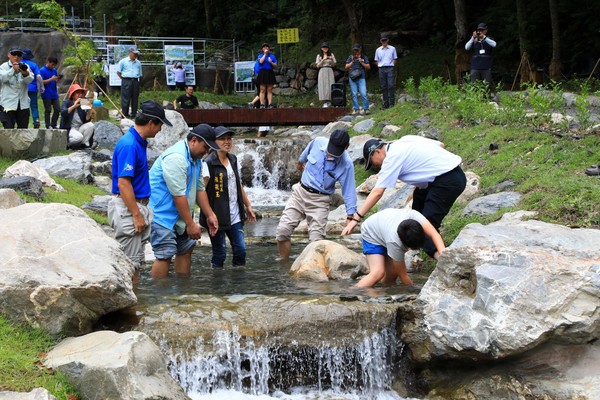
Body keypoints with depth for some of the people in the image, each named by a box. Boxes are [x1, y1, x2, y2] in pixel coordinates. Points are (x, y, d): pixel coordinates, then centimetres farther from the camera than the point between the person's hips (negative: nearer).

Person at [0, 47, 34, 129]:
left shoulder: (24, 67, 8)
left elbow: (30, 80, -9)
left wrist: (25, 74, -32)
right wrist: (13, 70, -31)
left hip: (23, 104, 3)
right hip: (8, 104, -3)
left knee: (23, 130, 8)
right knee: (8, 129, -9)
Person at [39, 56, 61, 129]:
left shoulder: (54, 70, 10)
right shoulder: (42, 70, -9)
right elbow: (41, 82, -15)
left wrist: (58, 79, -6)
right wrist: (51, 79, -21)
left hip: (54, 94, 6)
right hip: (47, 95, -6)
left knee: (57, 109, 6)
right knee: (48, 110, 0)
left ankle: (54, 124, 19)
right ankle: (48, 125, 8)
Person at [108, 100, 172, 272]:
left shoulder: (139, 142, 12)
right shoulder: (129, 145, -19)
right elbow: (123, 183, -23)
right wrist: (136, 215, -22)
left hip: (137, 206, 10)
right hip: (127, 208, -10)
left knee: (136, 258, 13)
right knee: (130, 260, -5)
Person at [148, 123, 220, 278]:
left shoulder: (196, 158, 10)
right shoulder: (176, 157, -24)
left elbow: (200, 189, 15)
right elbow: (179, 195, -25)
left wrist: (210, 215, 10)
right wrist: (191, 224, -21)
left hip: (179, 216, 10)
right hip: (162, 213, -10)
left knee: (186, 249, 13)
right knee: (165, 255, -14)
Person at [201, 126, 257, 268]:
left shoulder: (233, 160, 11)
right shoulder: (208, 163, -12)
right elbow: (202, 190, -16)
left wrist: (248, 206, 20)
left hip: (235, 216, 6)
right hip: (218, 216, -6)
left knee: (240, 250, 7)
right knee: (219, 253, 0)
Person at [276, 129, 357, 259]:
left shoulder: (346, 164, -16)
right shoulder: (318, 142, -8)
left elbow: (349, 190, -11)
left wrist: (350, 216, -13)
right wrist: (300, 162, 36)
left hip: (320, 201, -3)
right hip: (300, 192, 3)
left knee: (316, 240, -12)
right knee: (283, 230, -7)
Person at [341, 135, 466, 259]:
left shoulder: (392, 158, -9)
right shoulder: (405, 140, 15)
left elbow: (377, 192, -13)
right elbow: (441, 145, 19)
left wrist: (356, 218, -11)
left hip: (447, 182, -10)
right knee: (419, 196, 28)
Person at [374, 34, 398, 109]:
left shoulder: (392, 49, 6)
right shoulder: (378, 50, 11)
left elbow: (394, 59, 10)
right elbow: (377, 60, 16)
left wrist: (391, 66, 0)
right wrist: (380, 67, 3)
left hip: (390, 68, -2)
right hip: (381, 69, 2)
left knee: (391, 85, -11)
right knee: (383, 86, 2)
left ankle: (392, 102, -7)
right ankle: (385, 104, 7)